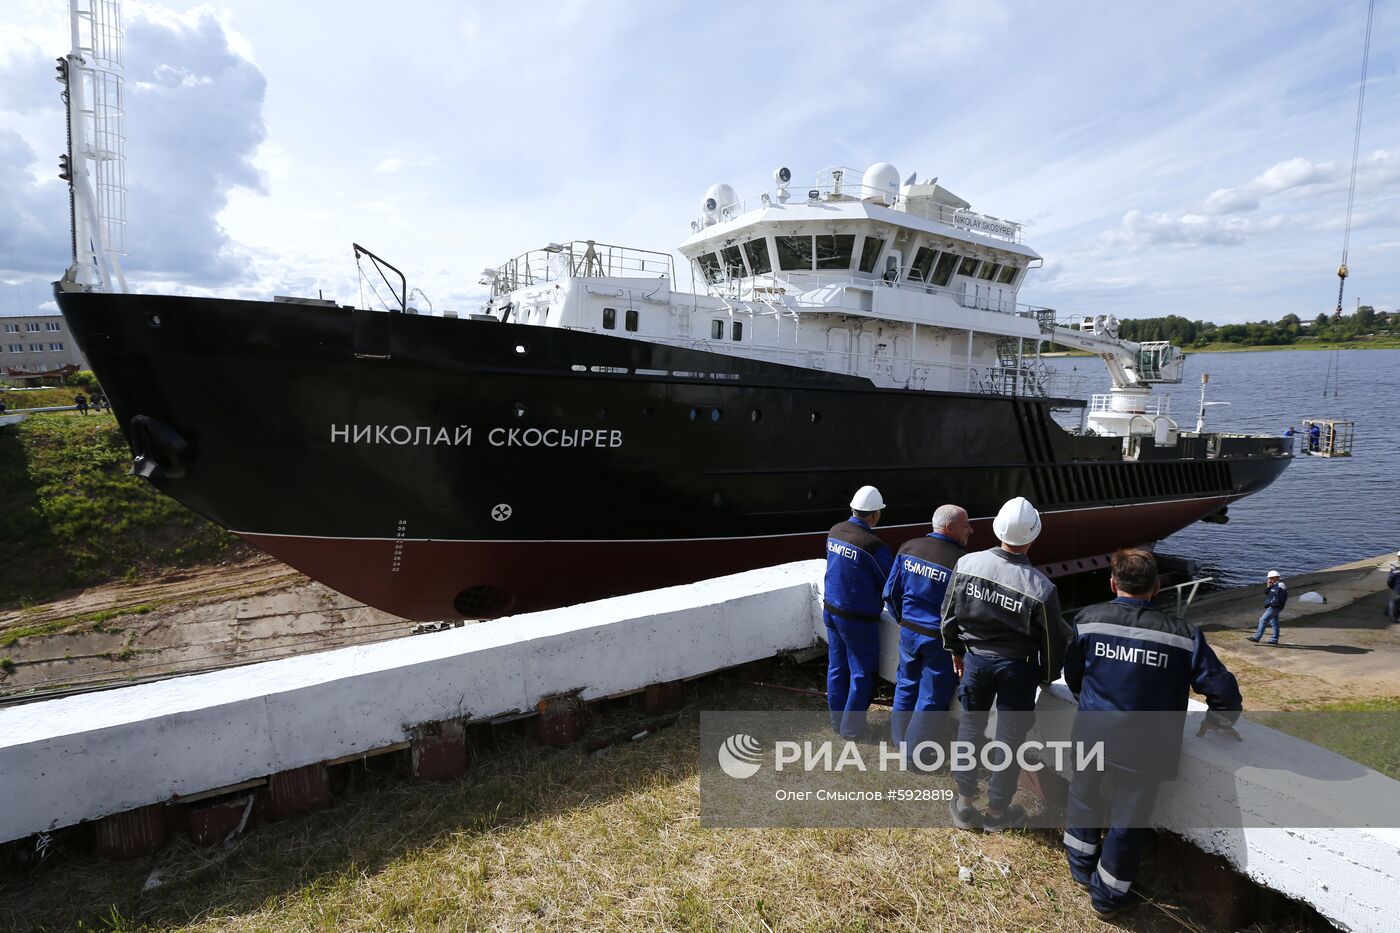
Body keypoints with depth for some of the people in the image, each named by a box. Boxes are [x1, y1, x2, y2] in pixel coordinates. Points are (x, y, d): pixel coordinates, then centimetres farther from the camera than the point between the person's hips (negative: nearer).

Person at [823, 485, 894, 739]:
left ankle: (837, 720, 30)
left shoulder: (834, 532, -3)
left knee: (837, 668, 18)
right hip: (857, 618, -7)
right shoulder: (873, 545, -24)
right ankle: (851, 728, 19)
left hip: (831, 610, 7)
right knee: (862, 674, 9)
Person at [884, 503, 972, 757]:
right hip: (940, 640, -5)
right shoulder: (960, 561, -22)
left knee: (906, 685, 23)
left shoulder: (908, 548, -5)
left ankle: (900, 736, 39)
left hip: (908, 632, 5)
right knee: (931, 698, 11)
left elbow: (890, 592, 2)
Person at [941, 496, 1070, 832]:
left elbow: (949, 614, -3)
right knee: (1010, 735, 14)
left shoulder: (966, 564, -16)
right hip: (1017, 666, -2)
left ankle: (964, 802, 28)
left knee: (970, 725, 18)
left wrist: (956, 650, 14)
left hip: (975, 658, 2)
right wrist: (1048, 675, 11)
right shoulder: (1041, 588, -23)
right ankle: (997, 810, 29)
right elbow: (1052, 640, -9)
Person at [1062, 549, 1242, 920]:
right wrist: (1219, 720, 15)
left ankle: (1082, 868, 43)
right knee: (1127, 821, 15)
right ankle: (1108, 895, 31)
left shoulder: (1088, 620, -8)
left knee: (1084, 798, 25)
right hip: (1143, 749, -1)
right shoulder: (1183, 635, -12)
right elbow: (1221, 687, -7)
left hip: (1092, 735, 2)